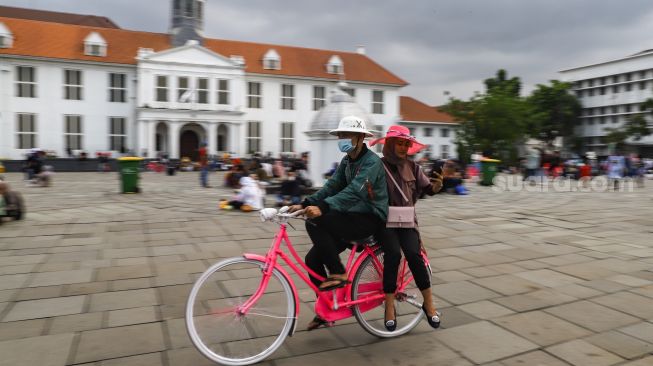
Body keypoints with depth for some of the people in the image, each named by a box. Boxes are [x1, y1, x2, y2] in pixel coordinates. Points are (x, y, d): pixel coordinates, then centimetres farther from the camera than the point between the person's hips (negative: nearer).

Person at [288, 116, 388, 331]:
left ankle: (339, 274, -14)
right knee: (313, 259, -1)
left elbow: (354, 191, -32)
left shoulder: (372, 162, -17)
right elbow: (331, 186, 4)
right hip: (354, 217, 8)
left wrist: (323, 208, -43)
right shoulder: (347, 161, 11)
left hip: (370, 220, -8)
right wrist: (305, 204, -10)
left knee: (315, 223, -27)